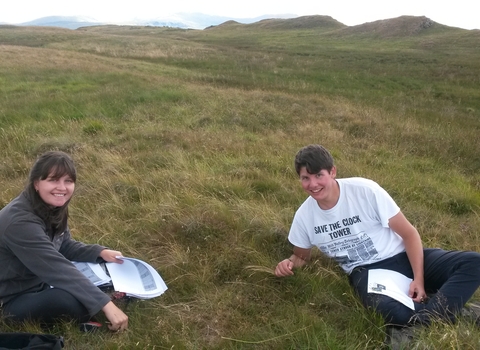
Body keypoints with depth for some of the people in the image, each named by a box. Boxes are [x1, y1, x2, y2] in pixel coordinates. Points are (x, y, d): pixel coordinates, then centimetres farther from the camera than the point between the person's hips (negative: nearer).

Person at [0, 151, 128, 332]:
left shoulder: (53, 207, -5)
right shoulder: (20, 222, -32)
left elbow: (64, 245, 8)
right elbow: (57, 269, -37)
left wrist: (100, 252, -10)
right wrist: (105, 304, -40)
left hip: (42, 281, 8)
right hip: (15, 299, -8)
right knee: (75, 301, -34)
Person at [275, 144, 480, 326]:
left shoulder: (365, 190, -14)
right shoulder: (304, 216, -4)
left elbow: (409, 233, -7)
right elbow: (302, 255, 15)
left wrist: (418, 279, -16)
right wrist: (290, 263, -9)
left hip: (402, 257, 1)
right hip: (366, 271, -1)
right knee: (392, 312, -37)